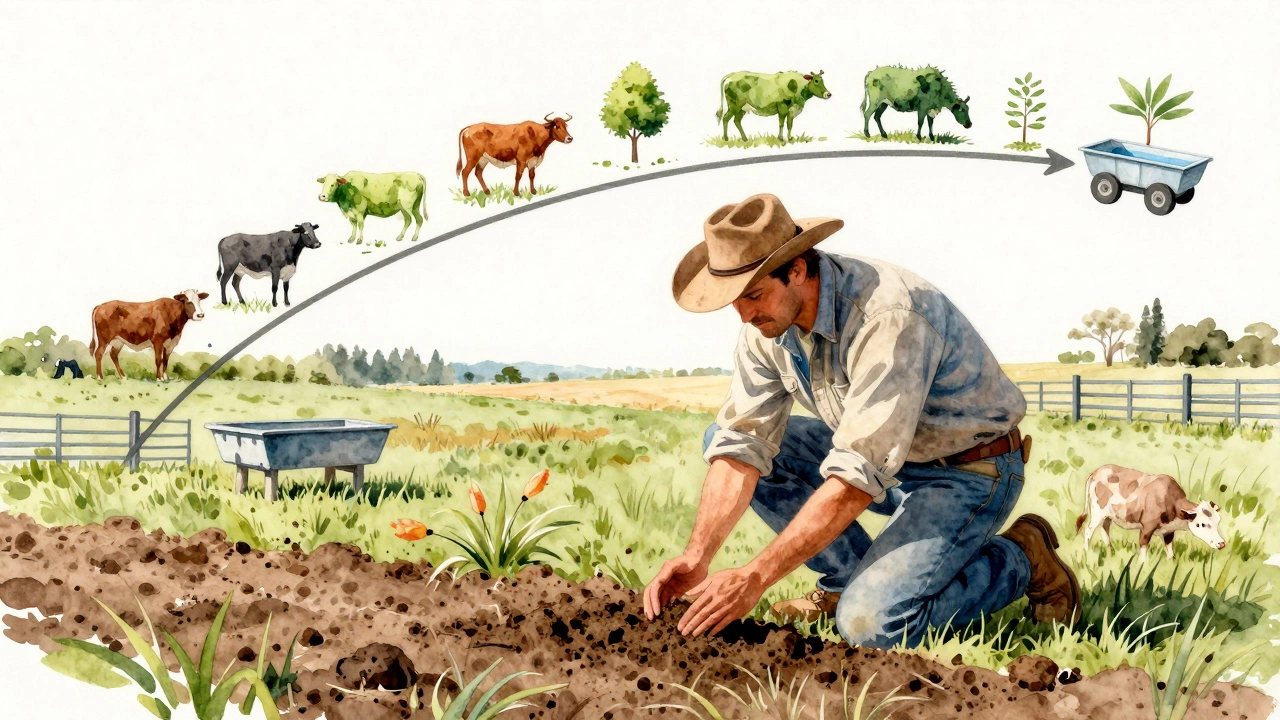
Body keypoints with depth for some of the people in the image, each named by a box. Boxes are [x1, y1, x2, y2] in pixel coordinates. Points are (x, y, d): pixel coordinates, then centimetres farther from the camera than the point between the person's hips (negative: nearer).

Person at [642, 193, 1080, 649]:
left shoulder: (888, 316, -34)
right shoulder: (766, 324, -9)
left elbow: (859, 478, -37)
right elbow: (742, 445, -9)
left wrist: (754, 578, -36)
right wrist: (696, 556, -23)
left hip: (969, 470, -8)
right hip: (881, 455, 8)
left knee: (869, 621, -26)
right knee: (723, 436, -4)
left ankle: (1020, 560, 0)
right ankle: (849, 576, 4)